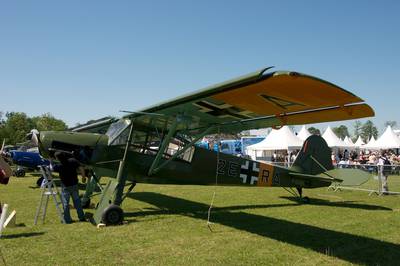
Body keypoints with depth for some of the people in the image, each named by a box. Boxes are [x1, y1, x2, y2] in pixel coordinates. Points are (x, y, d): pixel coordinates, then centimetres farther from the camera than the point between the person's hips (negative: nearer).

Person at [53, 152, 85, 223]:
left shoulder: (59, 166, -19)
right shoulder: (73, 161, -10)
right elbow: (80, 168, -7)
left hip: (65, 186, -4)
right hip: (74, 184, 4)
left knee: (65, 203, 8)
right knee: (77, 200, 15)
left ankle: (67, 220, 14)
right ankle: (81, 217, 20)